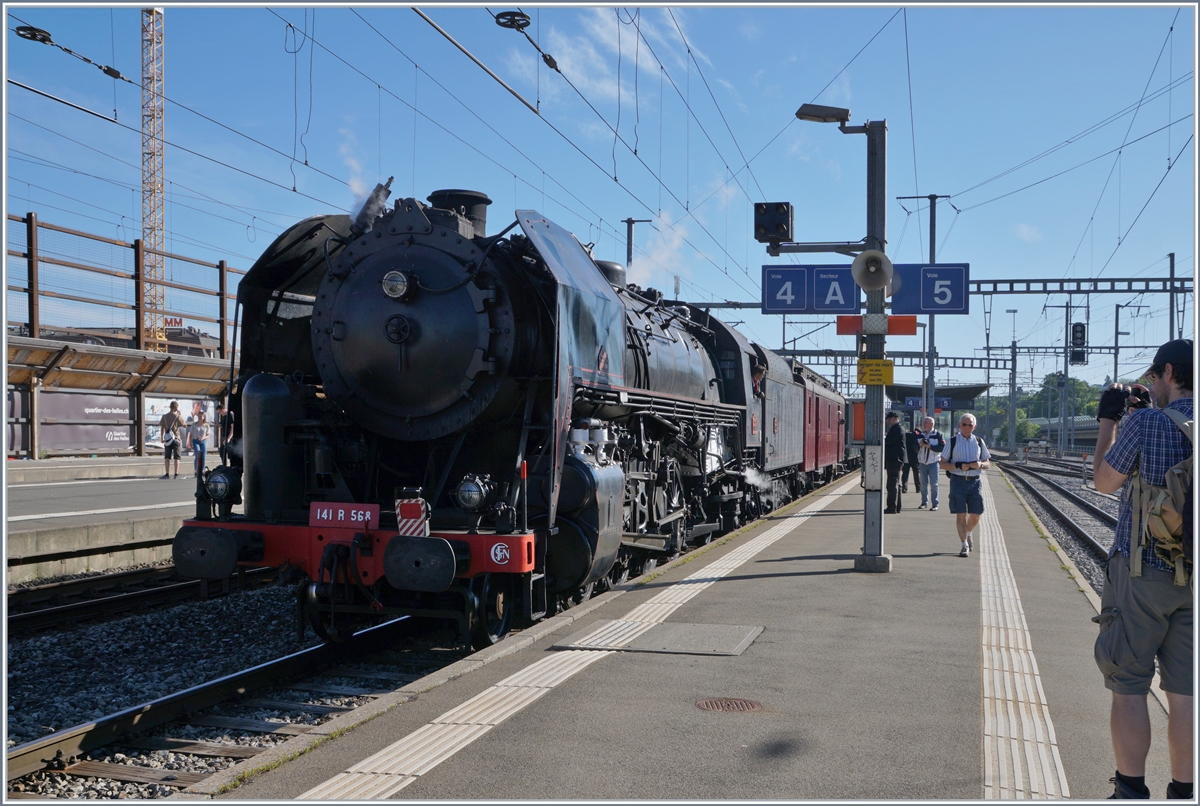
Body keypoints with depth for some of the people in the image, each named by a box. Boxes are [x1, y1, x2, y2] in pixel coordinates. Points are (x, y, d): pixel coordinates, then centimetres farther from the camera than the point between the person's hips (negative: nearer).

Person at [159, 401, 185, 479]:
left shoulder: (164, 416, 2)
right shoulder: (178, 416, -8)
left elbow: (162, 428, 6)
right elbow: (184, 425, 2)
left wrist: (162, 438, 16)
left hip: (167, 439, 3)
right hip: (176, 439, -3)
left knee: (167, 457, 5)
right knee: (176, 457, 2)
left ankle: (167, 474, 0)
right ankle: (176, 474, -1)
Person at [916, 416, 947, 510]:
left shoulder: (937, 434, -4)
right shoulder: (921, 434, 12)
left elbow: (943, 447, -13)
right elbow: (915, 448, 14)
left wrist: (930, 446, -18)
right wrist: (919, 444, -7)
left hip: (933, 463, -5)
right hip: (922, 463, 5)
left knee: (933, 484, -6)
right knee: (923, 484, 9)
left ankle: (935, 504, -2)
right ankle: (924, 502, 18)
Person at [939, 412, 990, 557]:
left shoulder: (979, 442, 11)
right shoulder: (952, 442, 4)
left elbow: (988, 463, 15)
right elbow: (942, 464, 2)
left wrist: (980, 464, -9)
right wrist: (958, 466, -14)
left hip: (975, 481, 2)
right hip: (958, 481, -2)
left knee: (975, 515, 3)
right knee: (960, 514, -4)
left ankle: (968, 534, 33)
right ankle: (965, 545, 3)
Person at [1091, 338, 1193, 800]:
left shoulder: (1146, 421, -12)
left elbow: (1105, 481, -1)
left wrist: (1108, 420, 10)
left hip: (1141, 571, -5)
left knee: (1129, 687, 4)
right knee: (1185, 691, 9)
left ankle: (1131, 790, 7)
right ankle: (1181, 792, 16)